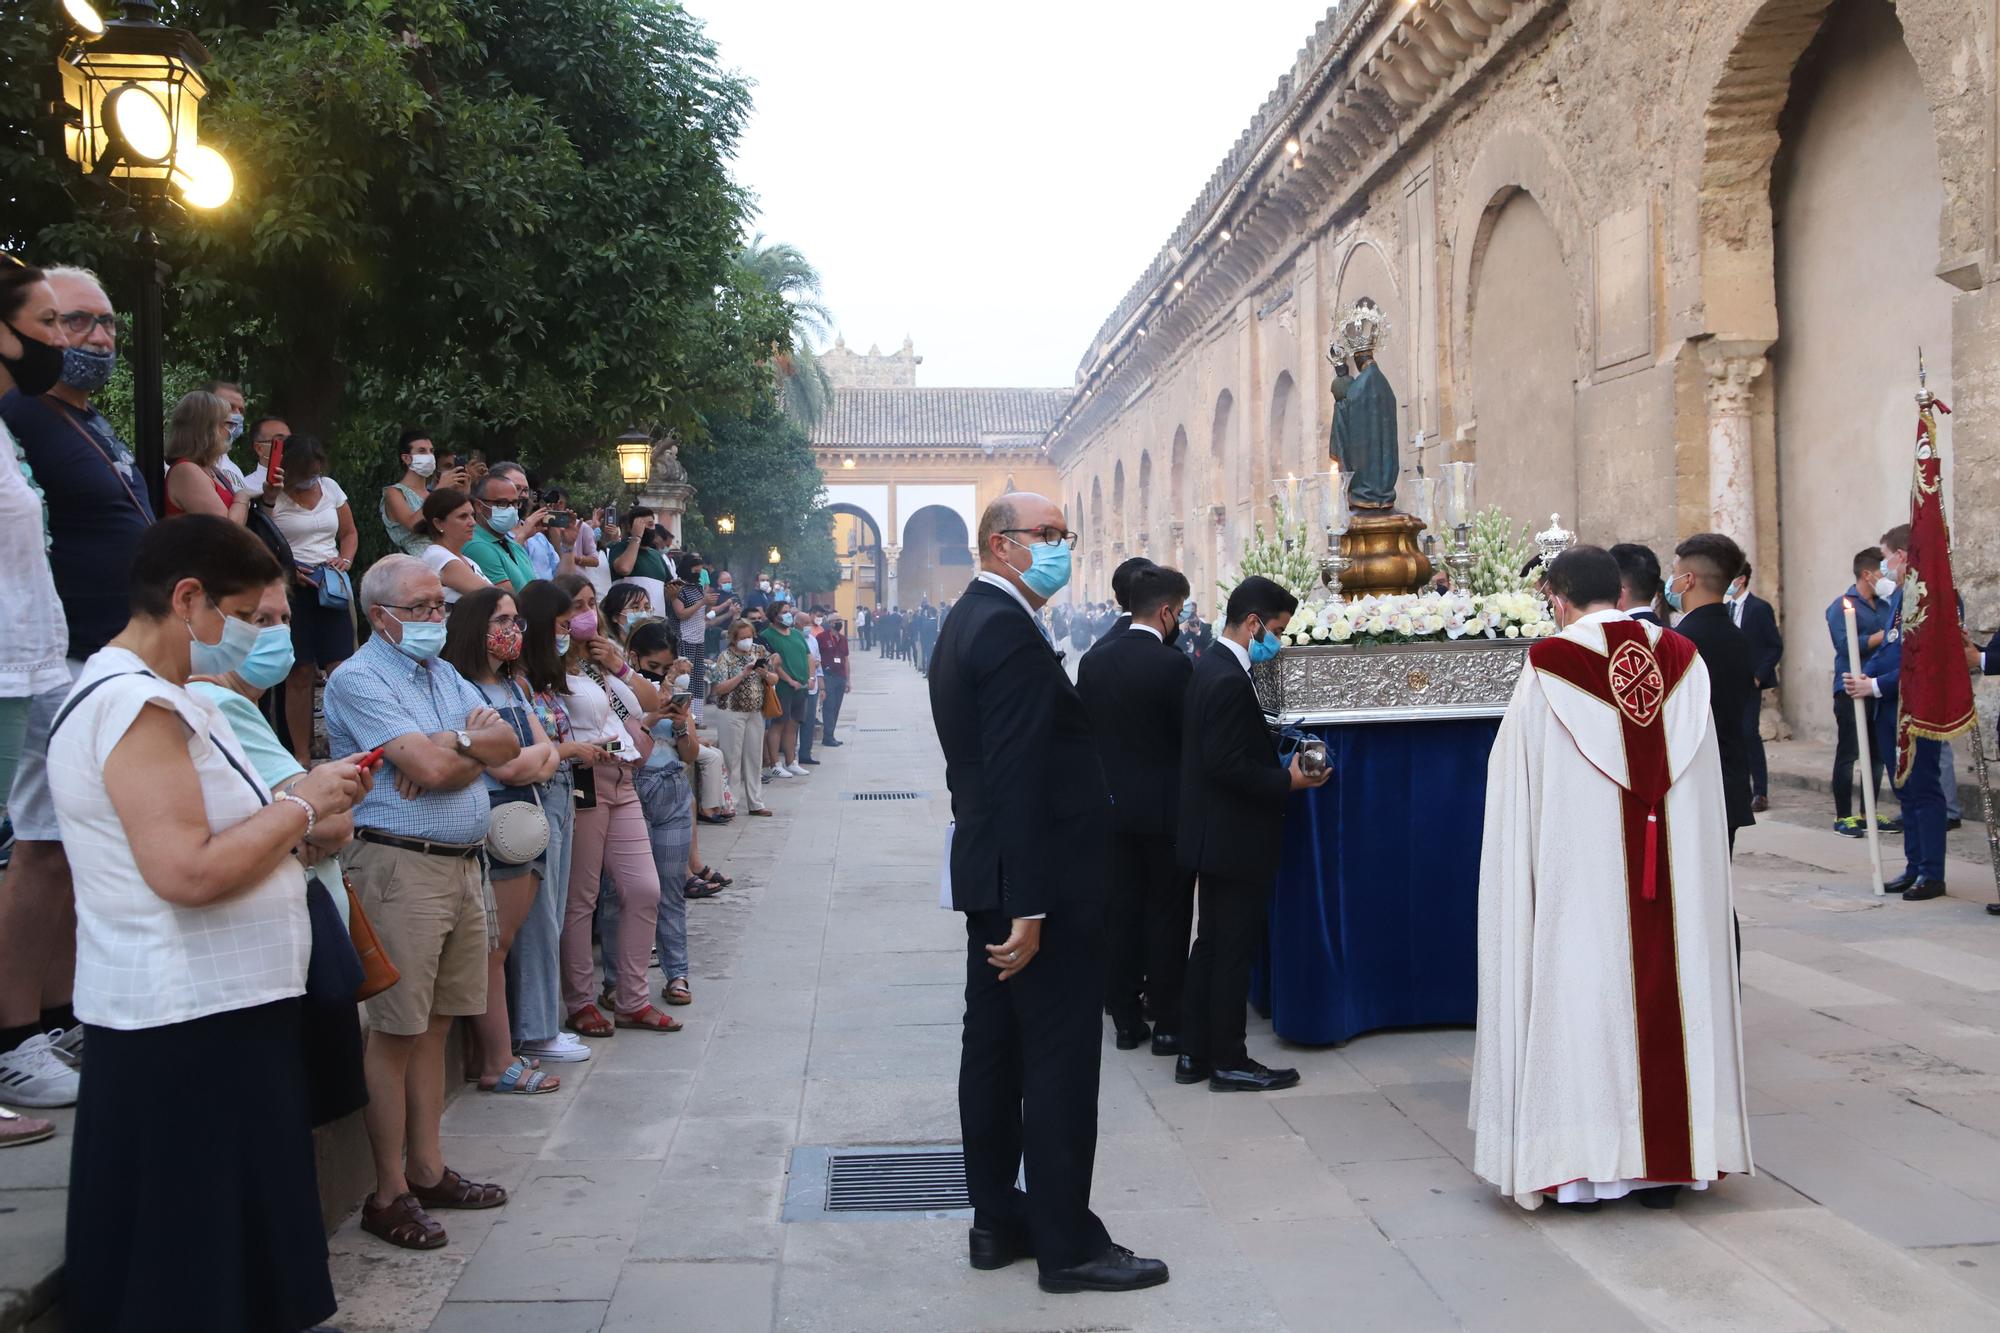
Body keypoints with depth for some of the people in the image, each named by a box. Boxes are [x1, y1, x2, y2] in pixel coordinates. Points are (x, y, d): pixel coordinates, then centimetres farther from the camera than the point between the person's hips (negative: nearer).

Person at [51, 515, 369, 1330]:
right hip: (187, 1025, -10)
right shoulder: (135, 704, -18)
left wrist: (297, 831, 3)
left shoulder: (155, 695, 15)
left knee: (245, 1246, 17)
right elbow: (187, 872, -27)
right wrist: (299, 806, -15)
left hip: (220, 1006, 10)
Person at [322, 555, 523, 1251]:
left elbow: (506, 745, 7)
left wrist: (452, 745, -11)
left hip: (464, 863, 8)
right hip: (400, 866, -8)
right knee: (395, 1031, -3)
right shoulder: (359, 679, -8)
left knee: (435, 1025, 12)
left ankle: (427, 1169, 21)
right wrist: (477, 737, 0)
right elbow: (429, 765, -18)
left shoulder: (445, 674, 18)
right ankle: (388, 1194, 4)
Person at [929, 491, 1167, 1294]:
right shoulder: (1010, 631, -18)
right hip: (1041, 881, -10)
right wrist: (1029, 905, -23)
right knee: (1060, 1061, -2)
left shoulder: (969, 622, 15)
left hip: (990, 875, 10)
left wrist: (1011, 894, 19)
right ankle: (1067, 1244, 7)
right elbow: (1020, 778, -23)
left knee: (995, 1048, 14)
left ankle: (998, 1221, 24)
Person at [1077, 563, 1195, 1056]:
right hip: (1166, 810, -5)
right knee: (1167, 915, 5)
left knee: (1120, 913, 11)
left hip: (1112, 807, 5)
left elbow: (1083, 733, 7)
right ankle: (1166, 1023, 11)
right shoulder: (1173, 665, -16)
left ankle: (1125, 1018, 18)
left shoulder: (1093, 663, 1)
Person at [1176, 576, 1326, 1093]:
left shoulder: (1211, 668, 10)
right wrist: (1287, 781, -17)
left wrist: (1281, 766, 9)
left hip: (1214, 836, 10)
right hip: (1235, 841, -10)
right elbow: (1227, 764, -25)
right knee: (1234, 950, 1)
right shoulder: (1231, 680, -21)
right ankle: (1228, 1062, 11)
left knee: (1211, 944, 16)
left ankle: (1194, 1053, 24)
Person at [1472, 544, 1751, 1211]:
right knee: (1669, 985, 10)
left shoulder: (1548, 667, -10)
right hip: (1677, 869, 4)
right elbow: (1706, 781, 8)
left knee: (1582, 988, 4)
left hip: (1580, 870, -3)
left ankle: (1584, 1164, 10)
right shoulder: (1683, 659, 1)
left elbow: (1513, 786, -3)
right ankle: (1668, 1158, 18)